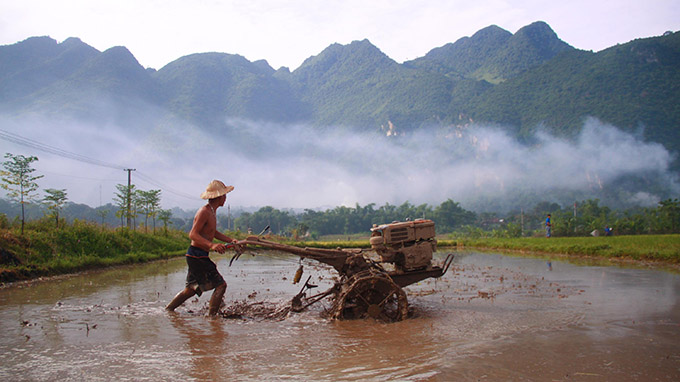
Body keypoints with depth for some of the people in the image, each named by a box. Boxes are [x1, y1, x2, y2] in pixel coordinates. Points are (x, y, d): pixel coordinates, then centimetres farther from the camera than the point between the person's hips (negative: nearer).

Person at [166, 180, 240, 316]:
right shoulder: (204, 211, -17)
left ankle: (167, 311, 27)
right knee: (221, 284, -9)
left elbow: (213, 232, 27)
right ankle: (211, 316, -6)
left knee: (191, 289, 19)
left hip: (196, 257, 10)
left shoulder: (212, 212, 14)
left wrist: (231, 240, 16)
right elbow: (193, 234, -24)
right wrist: (211, 245, -35)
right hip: (197, 255, -10)